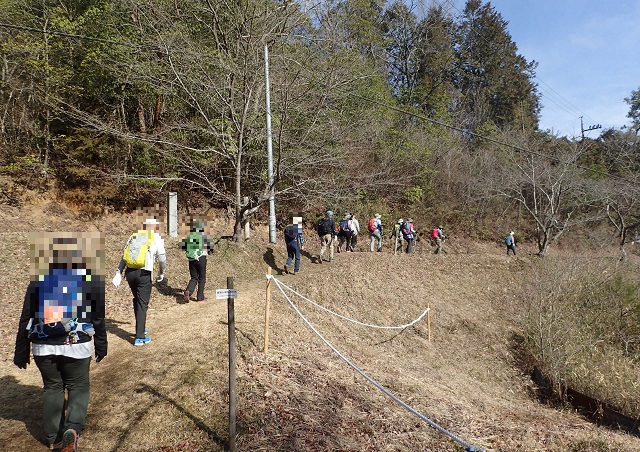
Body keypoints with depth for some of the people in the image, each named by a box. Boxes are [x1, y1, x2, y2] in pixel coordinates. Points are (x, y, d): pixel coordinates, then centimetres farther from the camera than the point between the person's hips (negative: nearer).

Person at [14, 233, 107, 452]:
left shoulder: (39, 279, 0)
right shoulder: (92, 278, -4)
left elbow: (25, 319, 5)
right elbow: (99, 317, 2)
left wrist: (21, 351, 14)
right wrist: (101, 345, 13)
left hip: (43, 347, 2)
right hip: (77, 346, -2)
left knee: (52, 388, 19)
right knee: (78, 386, 15)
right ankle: (73, 427, -8)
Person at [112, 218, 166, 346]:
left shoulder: (134, 236, 14)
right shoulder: (157, 238, 2)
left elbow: (124, 256, 9)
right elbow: (162, 259, -2)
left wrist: (119, 273, 8)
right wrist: (161, 274, 13)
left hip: (129, 272, 5)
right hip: (144, 274, -4)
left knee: (137, 300, 23)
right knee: (142, 304, 3)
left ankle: (140, 328, 36)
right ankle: (140, 337, 3)